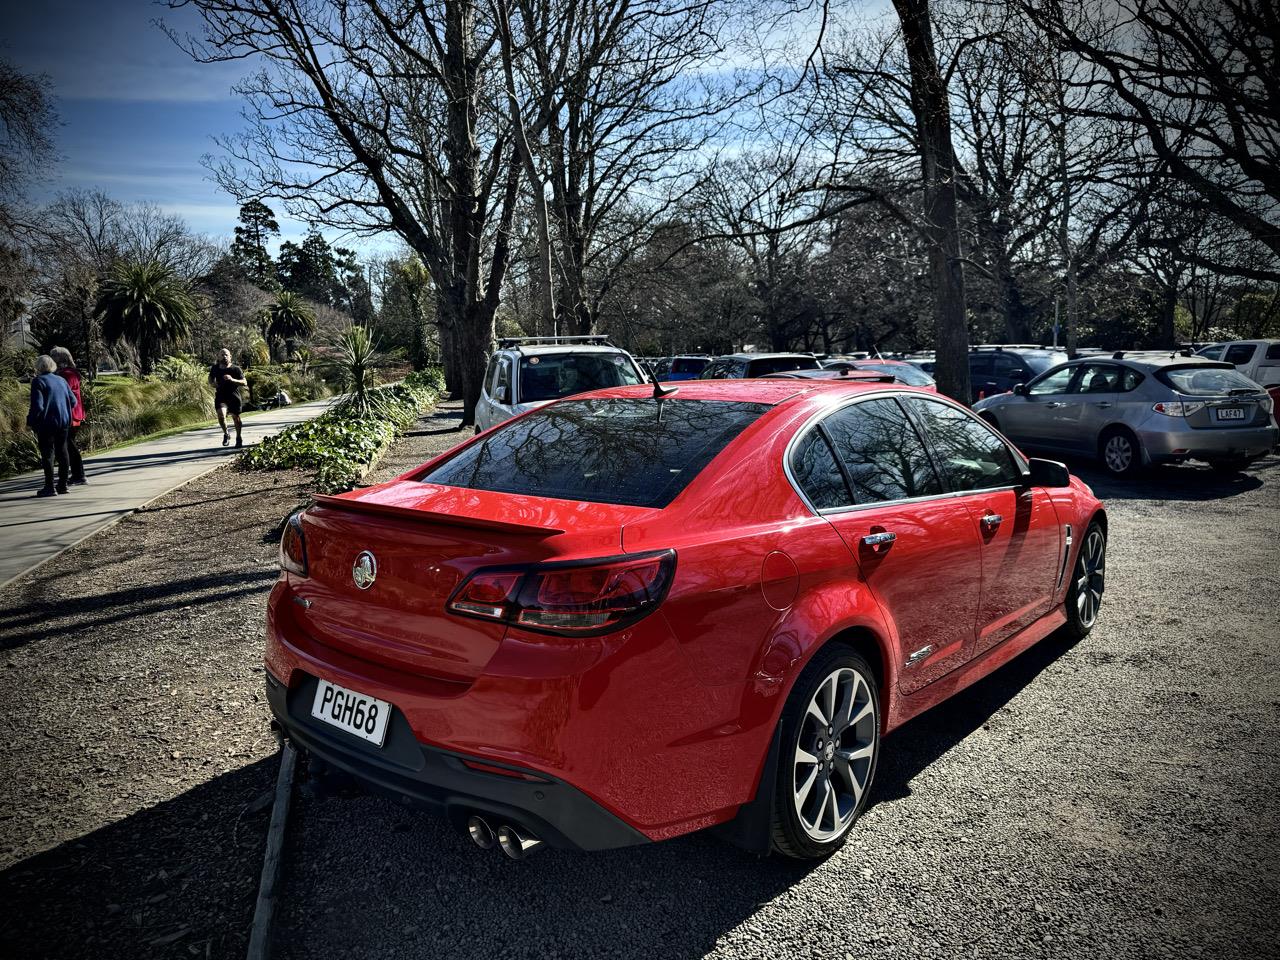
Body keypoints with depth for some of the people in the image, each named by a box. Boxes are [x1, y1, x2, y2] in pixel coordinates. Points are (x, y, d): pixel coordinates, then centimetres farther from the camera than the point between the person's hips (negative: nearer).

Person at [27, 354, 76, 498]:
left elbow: (37, 406, -15)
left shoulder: (38, 381, -9)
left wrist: (31, 422, -5)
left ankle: (49, 487, -2)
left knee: (48, 454, -2)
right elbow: (73, 401, 11)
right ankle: (62, 485, 15)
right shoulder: (61, 380, 10)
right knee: (62, 452, 11)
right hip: (64, 422, 6)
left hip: (47, 423, -6)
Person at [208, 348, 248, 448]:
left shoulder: (236, 369, -6)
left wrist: (232, 380, -27)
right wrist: (212, 383, 1)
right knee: (221, 415, -21)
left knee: (236, 417, 9)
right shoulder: (215, 368, 4)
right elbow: (210, 377, 24)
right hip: (220, 396, 1)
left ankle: (238, 438, 32)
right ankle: (226, 434, 4)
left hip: (234, 397, -1)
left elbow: (245, 383, -11)